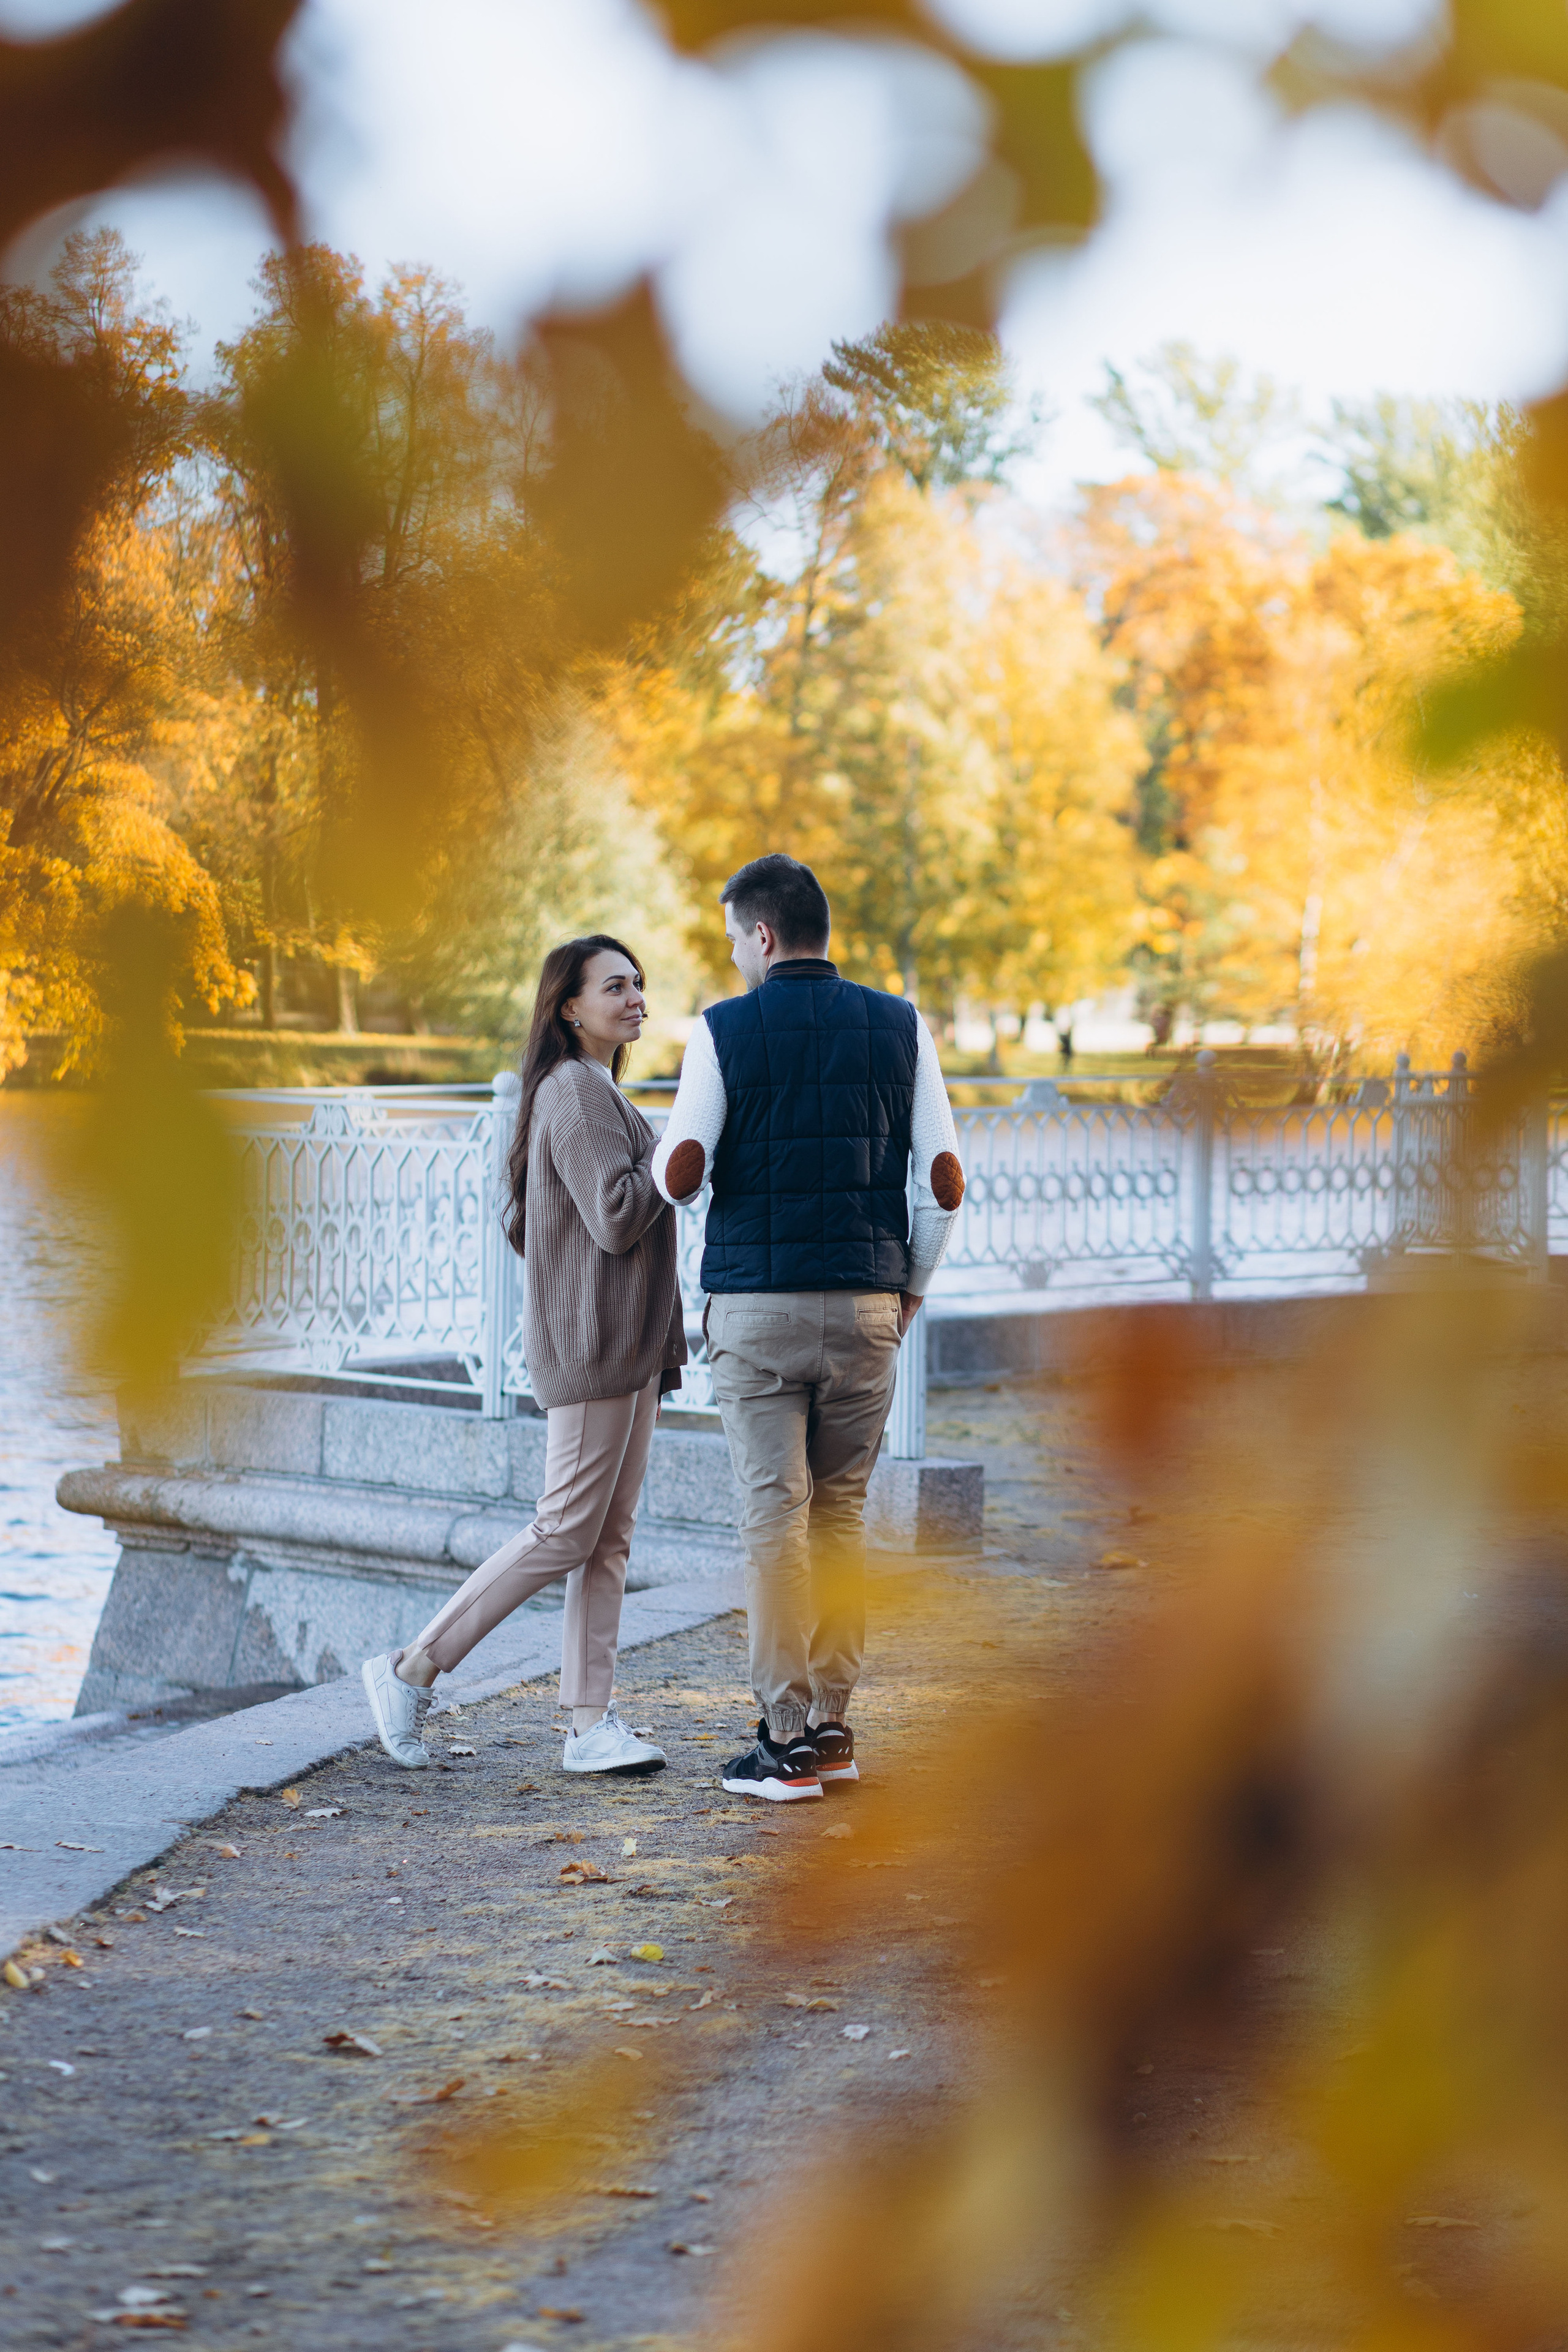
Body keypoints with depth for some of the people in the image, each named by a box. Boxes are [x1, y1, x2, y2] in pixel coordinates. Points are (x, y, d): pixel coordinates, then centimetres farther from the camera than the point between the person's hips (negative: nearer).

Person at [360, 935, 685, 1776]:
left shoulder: (594, 1092, 20)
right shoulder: (576, 1091, -12)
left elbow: (522, 1226, 23)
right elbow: (617, 1216, -21)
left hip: (629, 1347, 10)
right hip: (591, 1344, -10)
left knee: (609, 1539, 5)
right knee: (566, 1532, -8)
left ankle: (591, 1723, 3)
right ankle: (410, 1671, 1)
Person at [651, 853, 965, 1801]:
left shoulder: (725, 1030, -3)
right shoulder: (900, 1026, 6)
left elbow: (680, 1174, -10)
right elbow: (945, 1182, 2)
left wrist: (660, 1157, 14)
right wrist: (912, 1288, 14)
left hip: (757, 1303, -3)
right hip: (866, 1303, 3)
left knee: (775, 1515, -1)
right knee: (842, 1511, 12)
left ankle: (787, 1740, -2)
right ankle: (833, 1722, 13)